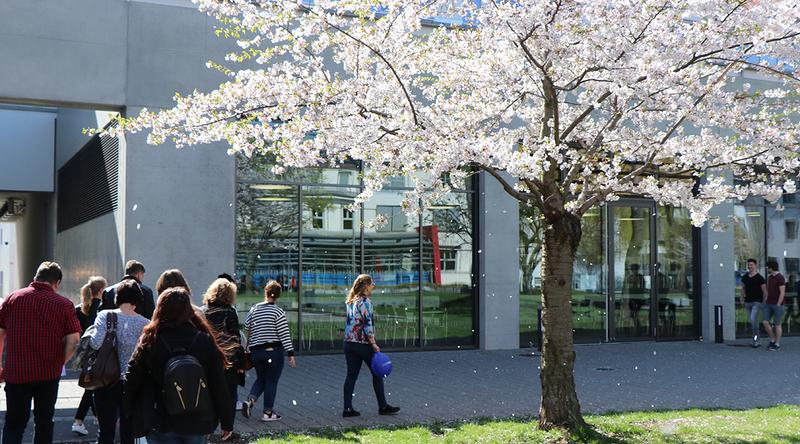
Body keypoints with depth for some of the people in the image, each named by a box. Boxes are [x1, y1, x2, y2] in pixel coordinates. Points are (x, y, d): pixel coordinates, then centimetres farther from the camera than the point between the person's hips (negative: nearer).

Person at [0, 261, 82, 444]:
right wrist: (59, 363, 7)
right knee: (44, 422, 14)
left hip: (16, 373, 0)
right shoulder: (64, 304, -3)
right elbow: (73, 340, -8)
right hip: (49, 374, 0)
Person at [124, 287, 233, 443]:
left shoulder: (150, 341, -8)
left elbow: (132, 382, -3)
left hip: (160, 424, -2)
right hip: (197, 423, 2)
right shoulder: (205, 341, -5)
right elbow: (219, 385, -3)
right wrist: (227, 423, 5)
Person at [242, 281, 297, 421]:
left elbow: (247, 329, 11)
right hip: (274, 352, -5)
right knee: (271, 382, 5)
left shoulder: (254, 309, 4)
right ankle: (268, 412, 10)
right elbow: (285, 335, -13)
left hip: (256, 352, 5)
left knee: (261, 379, 20)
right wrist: (291, 355, -11)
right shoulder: (278, 312, -11)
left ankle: (250, 400, -2)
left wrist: (249, 347, 25)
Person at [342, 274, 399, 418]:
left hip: (349, 343, 7)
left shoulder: (351, 301, 13)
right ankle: (383, 406, 9)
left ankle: (347, 408, 2)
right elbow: (367, 324, -16)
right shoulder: (365, 301, -11)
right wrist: (374, 344, -15)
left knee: (351, 375, 6)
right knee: (377, 373, 4)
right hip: (363, 343, -7)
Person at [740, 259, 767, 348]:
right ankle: (758, 341, 16)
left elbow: (764, 291, -5)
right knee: (752, 322, 8)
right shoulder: (745, 277, 9)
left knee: (753, 320, -20)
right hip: (747, 302, 6)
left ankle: (755, 339, -8)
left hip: (756, 302, -6)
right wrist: (742, 299, 12)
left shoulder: (760, 278, -6)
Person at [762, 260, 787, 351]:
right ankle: (772, 340, 15)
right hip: (769, 304, 8)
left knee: (777, 324, 0)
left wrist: (778, 305, -20)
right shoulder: (770, 277, 12)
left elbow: (782, 293, -18)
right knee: (765, 322, -1)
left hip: (777, 304, -8)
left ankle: (777, 344, 10)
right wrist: (764, 302, 16)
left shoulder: (780, 278, -15)